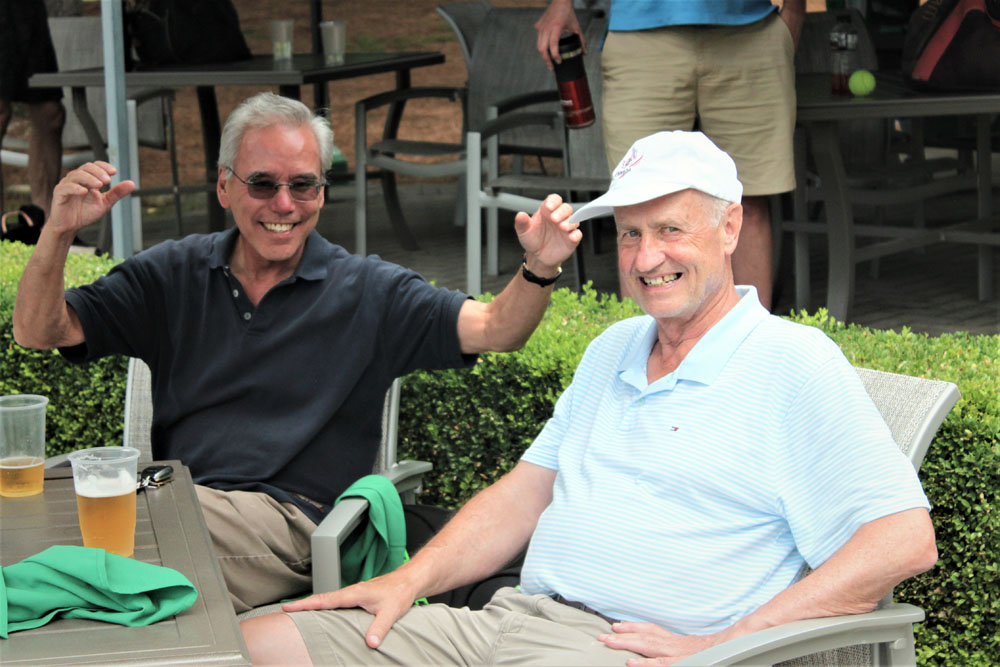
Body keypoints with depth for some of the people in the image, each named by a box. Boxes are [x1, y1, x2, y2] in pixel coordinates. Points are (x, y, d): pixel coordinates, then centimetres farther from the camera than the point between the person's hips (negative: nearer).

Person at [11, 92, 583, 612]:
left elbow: (492, 330, -2)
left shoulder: (367, 291, 8)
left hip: (289, 517, -3)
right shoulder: (174, 274, 14)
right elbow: (38, 331, 10)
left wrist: (538, 271, -23)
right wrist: (59, 233, -8)